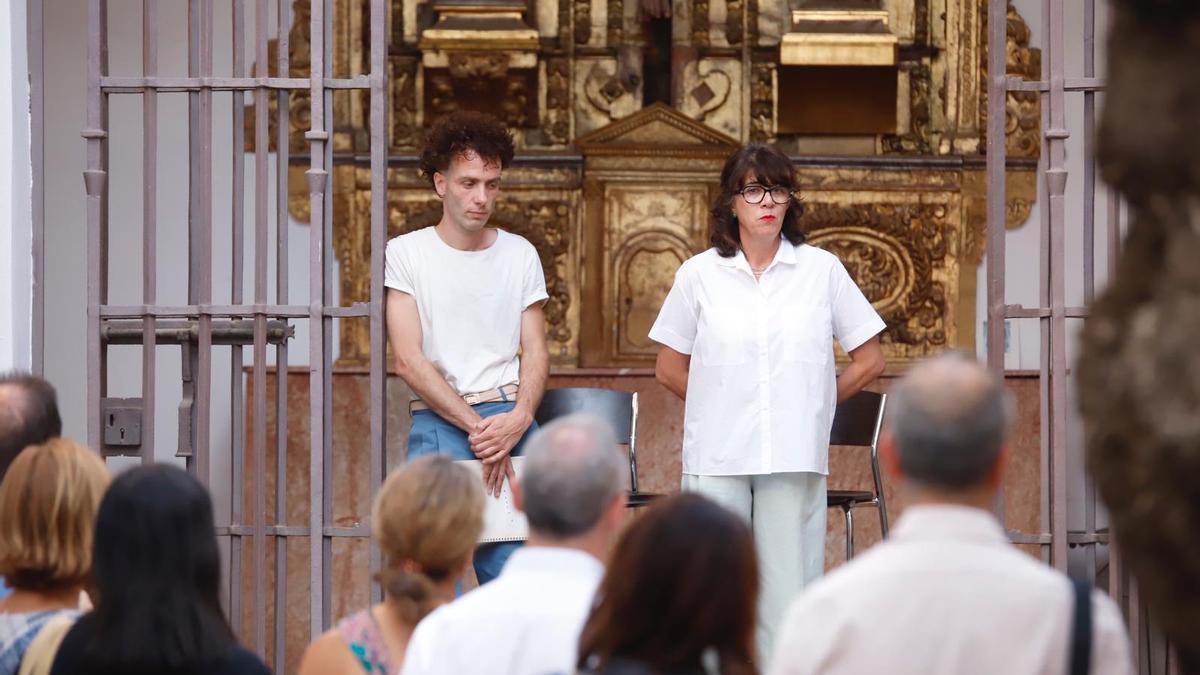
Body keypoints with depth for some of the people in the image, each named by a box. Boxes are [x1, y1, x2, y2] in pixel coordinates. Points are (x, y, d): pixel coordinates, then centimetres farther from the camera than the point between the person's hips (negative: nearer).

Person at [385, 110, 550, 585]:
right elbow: (408, 359, -4)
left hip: (510, 418, 2)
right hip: (438, 422, -2)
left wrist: (519, 418, -11)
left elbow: (535, 352, 10)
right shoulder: (407, 253, 3)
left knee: (512, 574, -6)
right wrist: (476, 426, -11)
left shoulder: (520, 255, 13)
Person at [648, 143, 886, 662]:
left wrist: (813, 403, 8)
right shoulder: (699, 275, 5)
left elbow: (870, 360, 11)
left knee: (788, 588, -2)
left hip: (794, 457, 0)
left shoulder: (822, 270, 5)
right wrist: (724, 405, 8)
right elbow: (669, 369, 12)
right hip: (717, 457, 0)